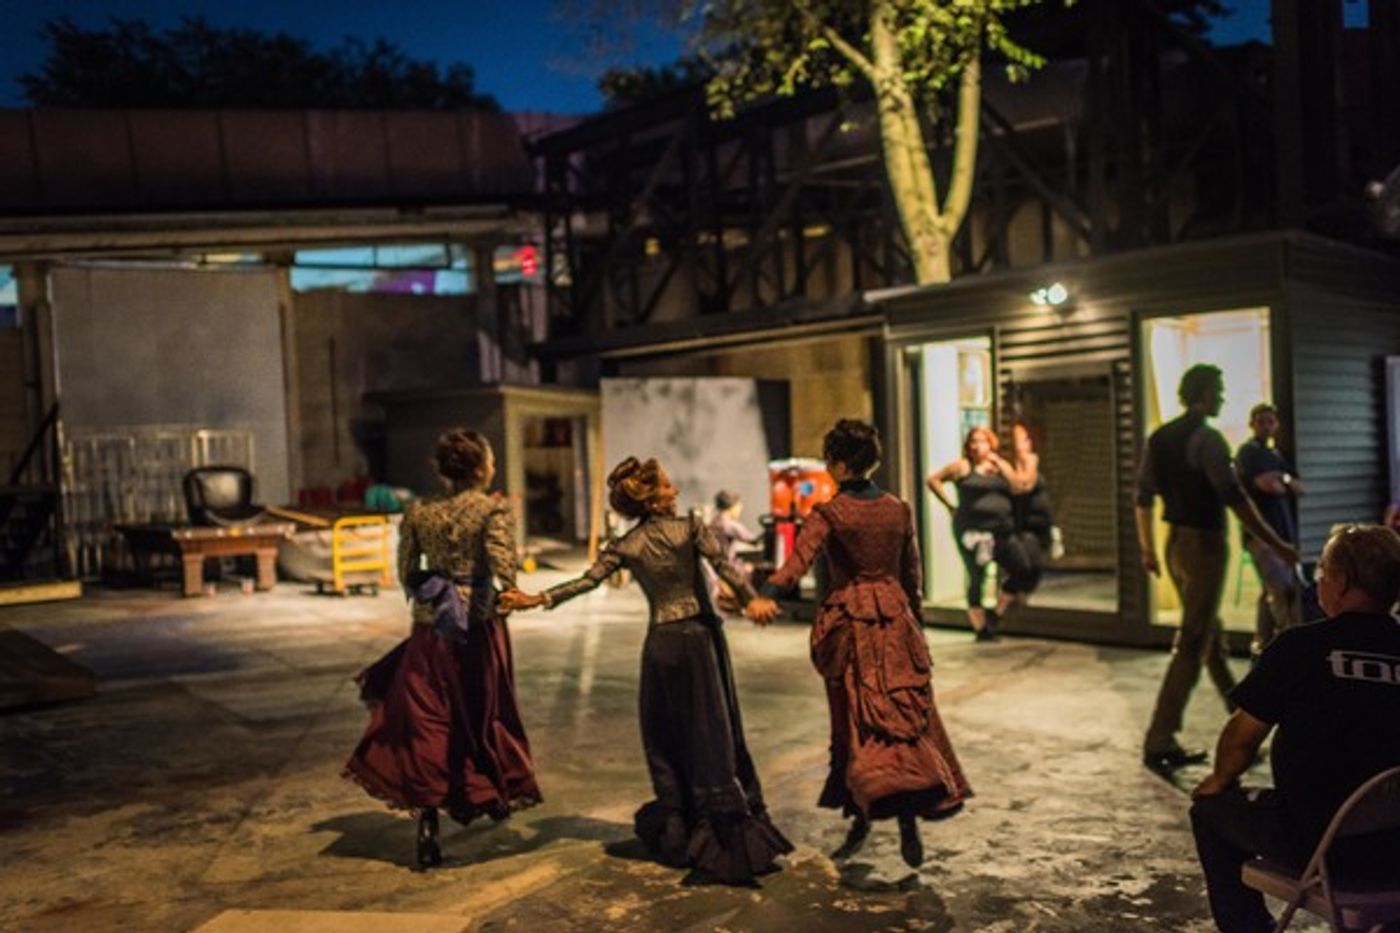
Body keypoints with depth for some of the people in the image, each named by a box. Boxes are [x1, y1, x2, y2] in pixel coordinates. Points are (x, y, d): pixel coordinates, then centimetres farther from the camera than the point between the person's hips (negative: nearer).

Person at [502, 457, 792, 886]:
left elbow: (586, 581, -6)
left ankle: (678, 831, 19)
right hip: (701, 635, -2)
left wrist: (537, 599, -3)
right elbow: (723, 566, -17)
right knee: (714, 732, 4)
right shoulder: (690, 528, -7)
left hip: (662, 642, 2)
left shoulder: (626, 546, -1)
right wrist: (753, 599, -17)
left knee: (665, 736, 14)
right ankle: (733, 829, 5)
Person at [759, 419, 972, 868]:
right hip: (896, 620, 3)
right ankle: (909, 813, -2)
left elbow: (798, 560, -24)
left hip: (850, 624, -3)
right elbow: (913, 574, 12)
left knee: (859, 721, 6)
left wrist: (763, 594, -35)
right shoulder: (899, 510, 6)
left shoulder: (829, 513, -8)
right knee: (908, 715, 6)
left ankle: (863, 815, 4)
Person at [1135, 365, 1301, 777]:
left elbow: (1143, 497, 12)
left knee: (1212, 635, 22)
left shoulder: (1160, 438, 9)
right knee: (1192, 646, -4)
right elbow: (1235, 498, -20)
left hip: (1175, 543, 9)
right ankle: (1159, 742, -4)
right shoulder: (1207, 438, -15)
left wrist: (1147, 549, 19)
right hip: (1204, 544, -8)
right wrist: (1277, 545, -15)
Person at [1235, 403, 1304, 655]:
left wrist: (1282, 479, -3)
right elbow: (1267, 484, -16)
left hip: (1284, 530, 8)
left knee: (1271, 590, 10)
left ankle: (1263, 642, 16)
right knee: (1282, 587, -18)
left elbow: (1299, 488, 16)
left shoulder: (1277, 455, 23)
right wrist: (1286, 483, 5)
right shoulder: (1248, 451, -3)